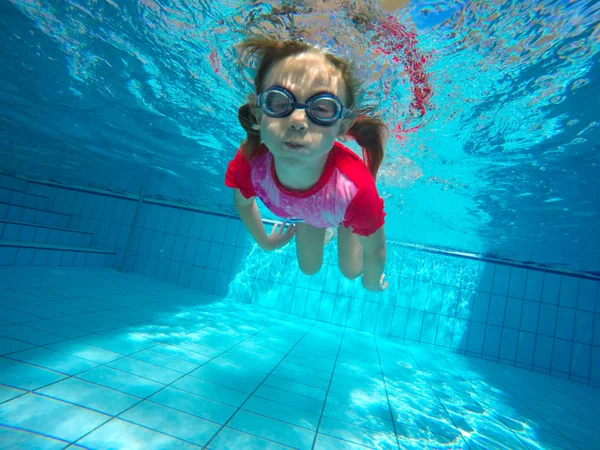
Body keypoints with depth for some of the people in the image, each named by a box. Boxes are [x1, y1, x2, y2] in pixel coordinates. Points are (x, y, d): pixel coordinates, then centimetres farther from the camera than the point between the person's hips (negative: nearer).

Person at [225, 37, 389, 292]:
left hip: (345, 210, -1)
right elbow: (243, 202, -13)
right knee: (309, 268, 26)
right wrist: (264, 241, 5)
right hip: (303, 211, 2)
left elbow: (375, 251, -26)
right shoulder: (249, 163, -40)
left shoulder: (356, 188, -48)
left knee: (351, 271, 20)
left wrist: (372, 282, -5)